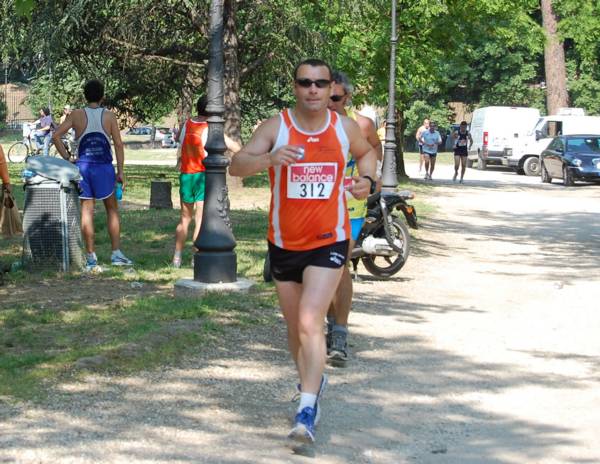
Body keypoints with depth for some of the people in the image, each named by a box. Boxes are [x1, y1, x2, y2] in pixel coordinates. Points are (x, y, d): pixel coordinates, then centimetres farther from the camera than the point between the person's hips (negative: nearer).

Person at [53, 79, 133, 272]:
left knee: (87, 210, 4)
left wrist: (67, 159, 2)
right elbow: (118, 144, -3)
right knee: (112, 209, 13)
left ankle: (91, 257, 4)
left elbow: (56, 136, -5)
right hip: (104, 167, 0)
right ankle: (116, 254, 10)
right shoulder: (109, 116, 0)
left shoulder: (76, 115, 1)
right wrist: (120, 172, 1)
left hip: (83, 167, 1)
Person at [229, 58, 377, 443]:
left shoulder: (345, 127, -1)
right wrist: (269, 158, -39)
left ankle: (307, 411, -17)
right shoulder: (276, 127, -8)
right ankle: (313, 382, 43)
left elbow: (367, 152, 21)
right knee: (295, 326, 16)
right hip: (285, 244, 2)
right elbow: (236, 166, -19)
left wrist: (367, 180, 1)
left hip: (329, 242, -2)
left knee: (310, 321, -17)